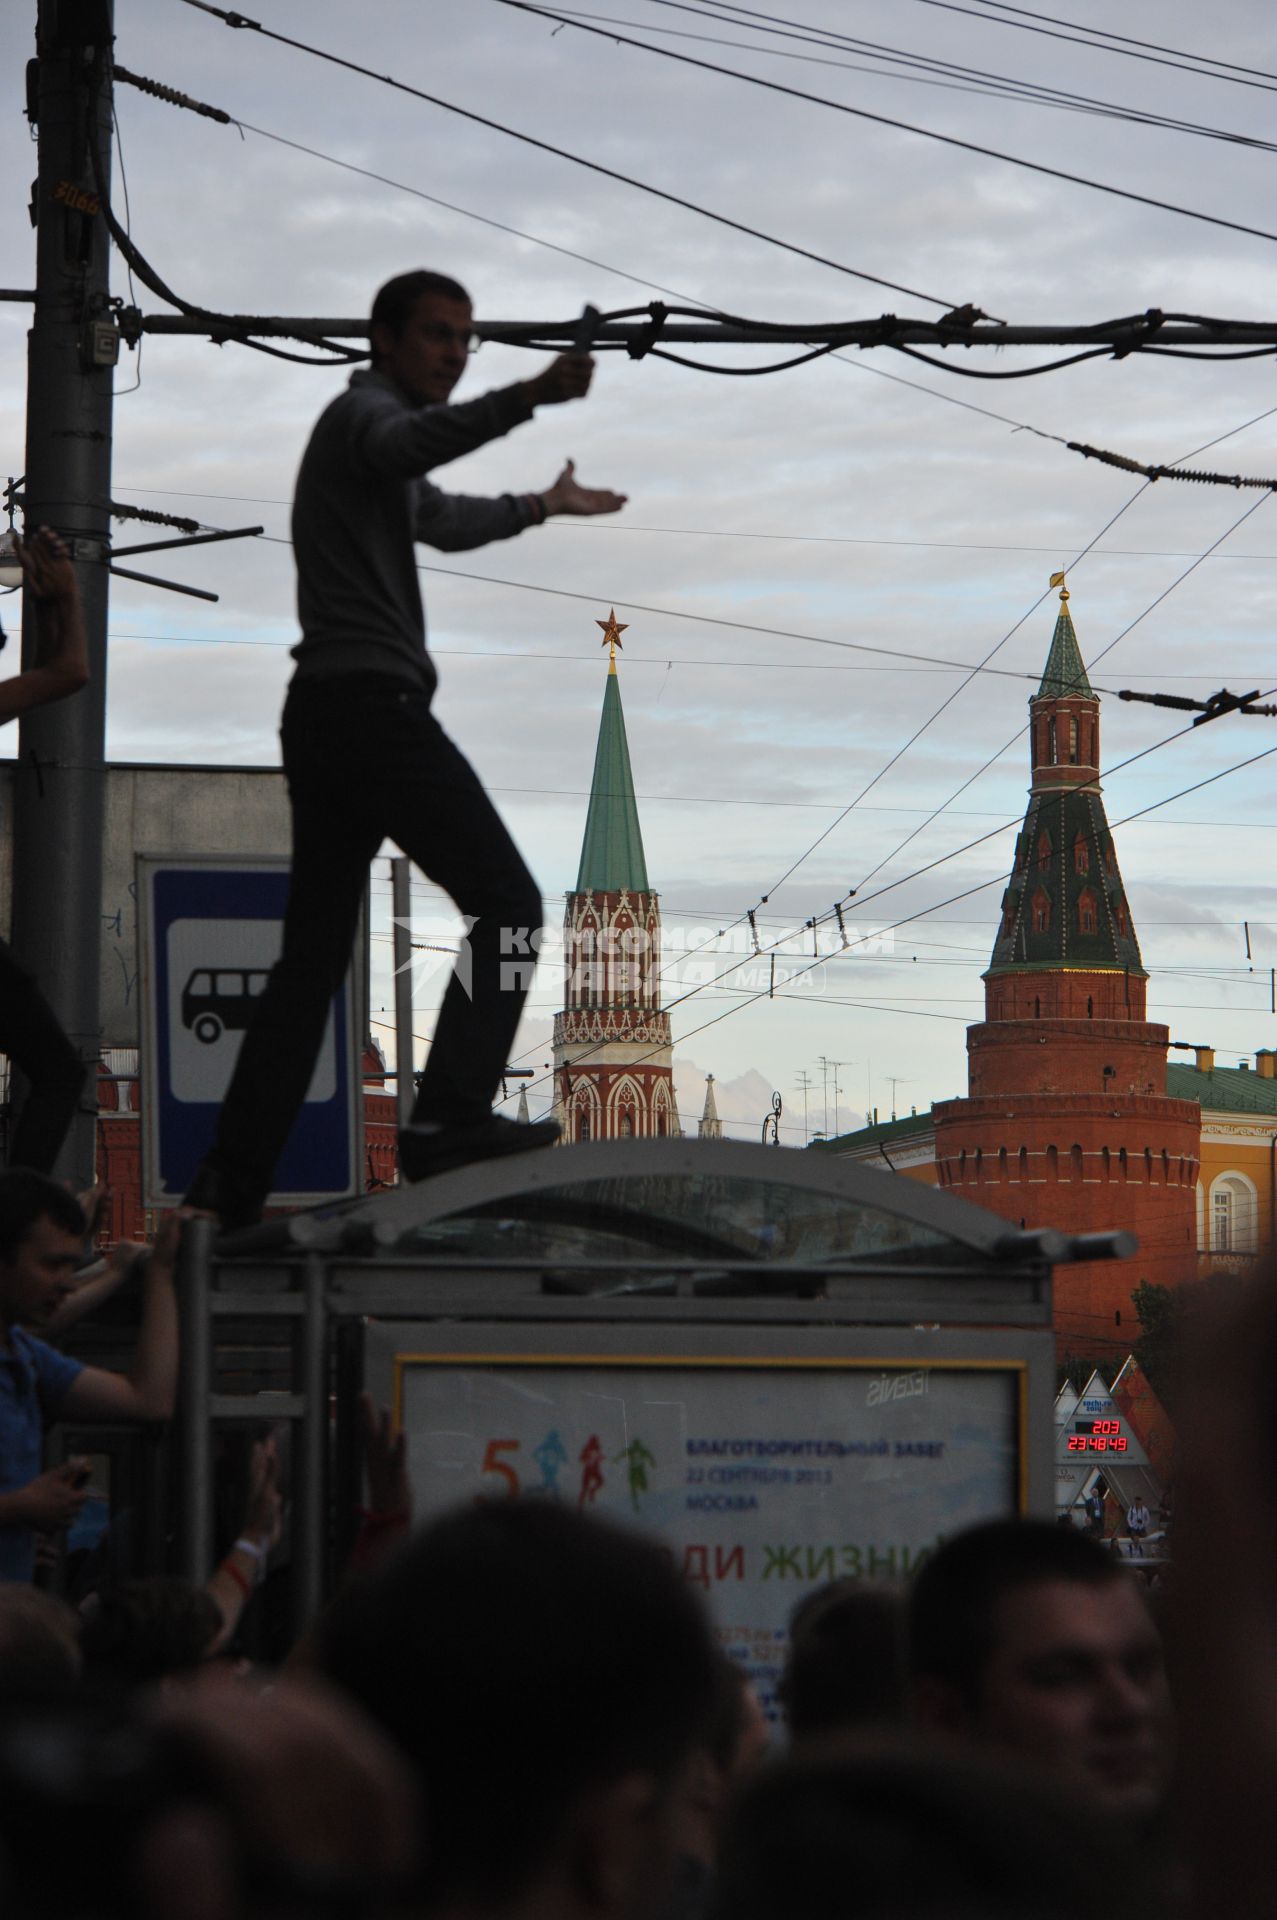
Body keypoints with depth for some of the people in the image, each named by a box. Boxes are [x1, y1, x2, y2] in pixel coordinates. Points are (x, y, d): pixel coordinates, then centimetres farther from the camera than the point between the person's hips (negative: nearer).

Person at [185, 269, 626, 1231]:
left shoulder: (367, 428, 29)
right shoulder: (366, 412, -2)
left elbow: (441, 517, 50)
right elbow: (414, 445, -29)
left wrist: (539, 506, 66)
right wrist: (527, 398, -45)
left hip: (324, 717, 10)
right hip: (372, 699, -10)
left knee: (314, 952, 9)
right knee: (506, 901, -14)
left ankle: (233, 1180, 4)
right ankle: (450, 1118, -27)